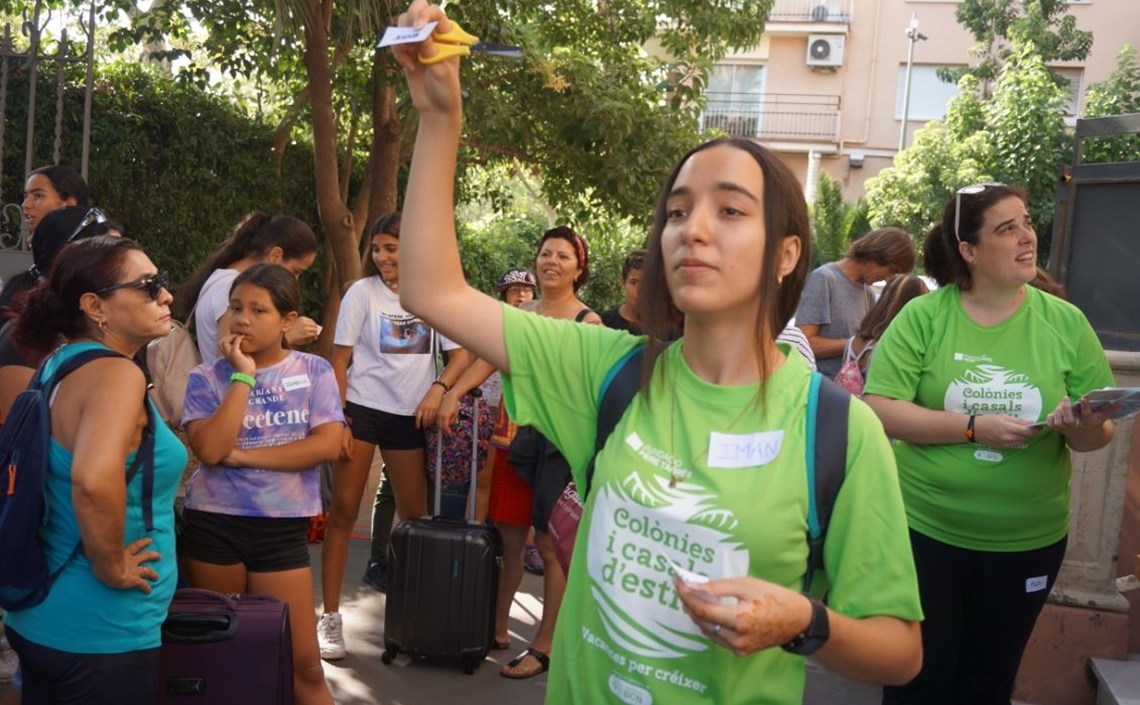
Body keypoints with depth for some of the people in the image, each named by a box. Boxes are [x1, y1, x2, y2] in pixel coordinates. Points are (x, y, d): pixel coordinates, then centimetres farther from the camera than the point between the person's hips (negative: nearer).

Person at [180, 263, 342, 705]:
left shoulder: (314, 371, 0)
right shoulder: (207, 377, -1)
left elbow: (328, 445, -12)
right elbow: (209, 449, -16)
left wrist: (243, 455, -13)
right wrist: (243, 376, -15)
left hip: (283, 529, 0)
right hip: (212, 524, 1)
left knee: (303, 662, 3)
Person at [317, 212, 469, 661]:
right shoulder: (363, 292, -3)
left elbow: (460, 354, 3)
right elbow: (340, 359, -2)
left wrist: (438, 389, -15)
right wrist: (337, 419, -10)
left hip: (409, 415, 2)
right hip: (361, 408, -2)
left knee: (415, 514, 9)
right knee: (343, 511, -3)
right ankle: (331, 618, 5)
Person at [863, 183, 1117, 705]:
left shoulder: (1066, 322, -3)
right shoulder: (922, 316, -9)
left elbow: (1100, 432, 1)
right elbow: (878, 410, -15)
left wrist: (1081, 427, -22)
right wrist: (973, 427, -23)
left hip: (1028, 540, 2)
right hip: (925, 531, -2)